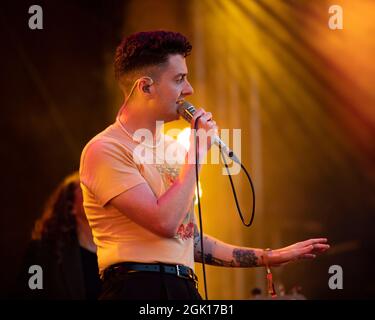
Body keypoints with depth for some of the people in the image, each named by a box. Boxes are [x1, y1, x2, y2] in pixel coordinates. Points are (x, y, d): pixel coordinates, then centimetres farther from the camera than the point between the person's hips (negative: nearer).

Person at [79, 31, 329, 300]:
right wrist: (197, 151, -11)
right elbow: (165, 223, -20)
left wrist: (268, 257, 20)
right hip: (137, 288, -7)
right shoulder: (105, 150, -9)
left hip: (184, 287, 8)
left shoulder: (170, 147, 17)